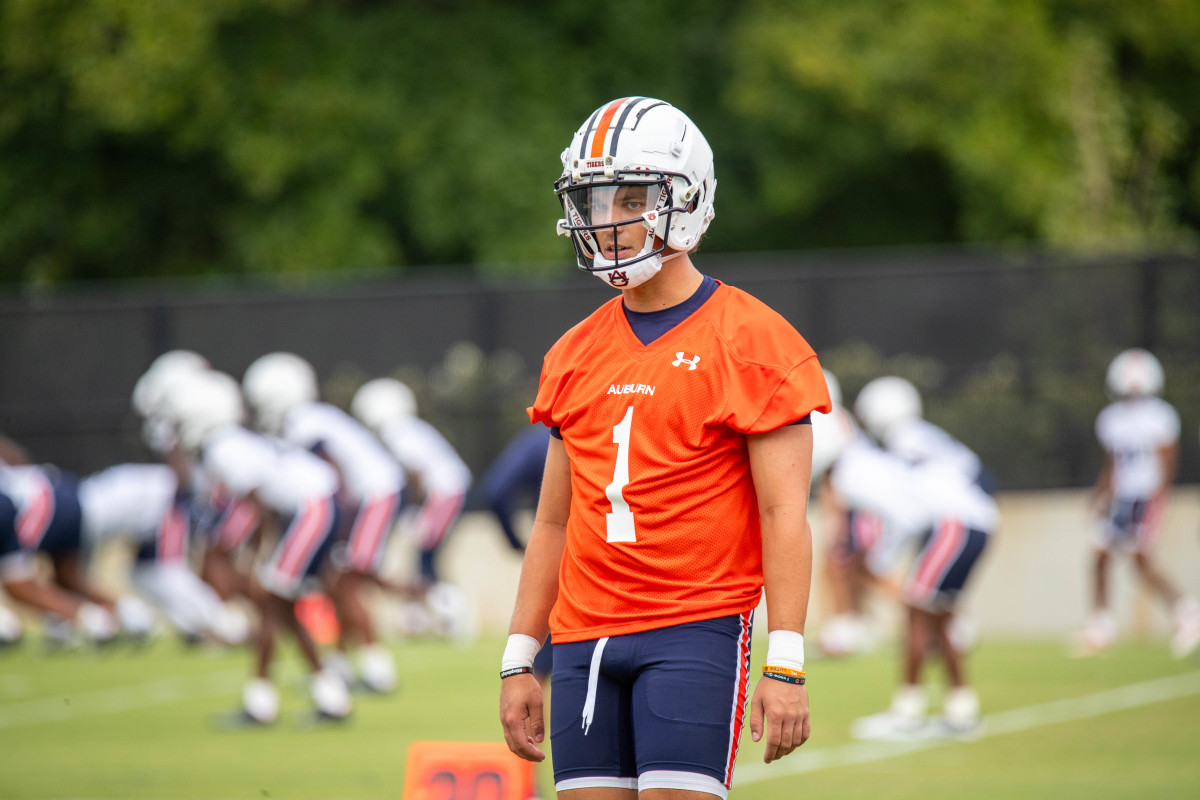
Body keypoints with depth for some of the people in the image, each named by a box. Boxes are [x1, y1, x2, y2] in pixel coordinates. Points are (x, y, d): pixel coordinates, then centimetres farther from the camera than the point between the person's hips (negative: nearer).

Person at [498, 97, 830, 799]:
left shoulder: (751, 343, -4)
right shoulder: (576, 357, 14)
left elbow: (784, 513, -8)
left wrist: (786, 667, -14)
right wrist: (520, 663, 15)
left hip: (695, 631, -6)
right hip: (587, 638, 6)